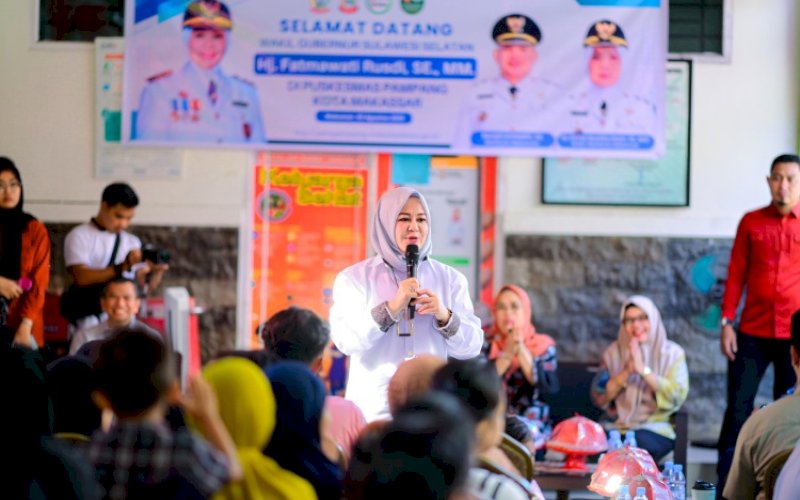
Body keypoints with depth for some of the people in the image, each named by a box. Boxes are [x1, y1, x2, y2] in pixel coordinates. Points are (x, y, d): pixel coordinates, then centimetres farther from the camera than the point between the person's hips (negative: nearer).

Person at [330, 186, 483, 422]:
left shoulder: (450, 279, 7)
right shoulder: (353, 278, 1)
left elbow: (472, 347, 3)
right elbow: (345, 340, -12)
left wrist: (444, 316, -14)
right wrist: (391, 307, -21)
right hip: (373, 409, -2)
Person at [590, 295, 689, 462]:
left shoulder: (672, 353, 3)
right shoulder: (614, 352, 11)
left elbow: (678, 396, -11)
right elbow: (598, 397, 2)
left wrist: (643, 370, -16)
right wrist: (626, 372, -11)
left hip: (657, 428, -2)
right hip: (619, 427, 2)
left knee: (637, 444, -36)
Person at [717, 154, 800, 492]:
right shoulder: (751, 222, 5)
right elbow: (736, 274, 5)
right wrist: (726, 323, -1)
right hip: (753, 332, 0)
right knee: (738, 407, -1)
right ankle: (726, 484, 3)